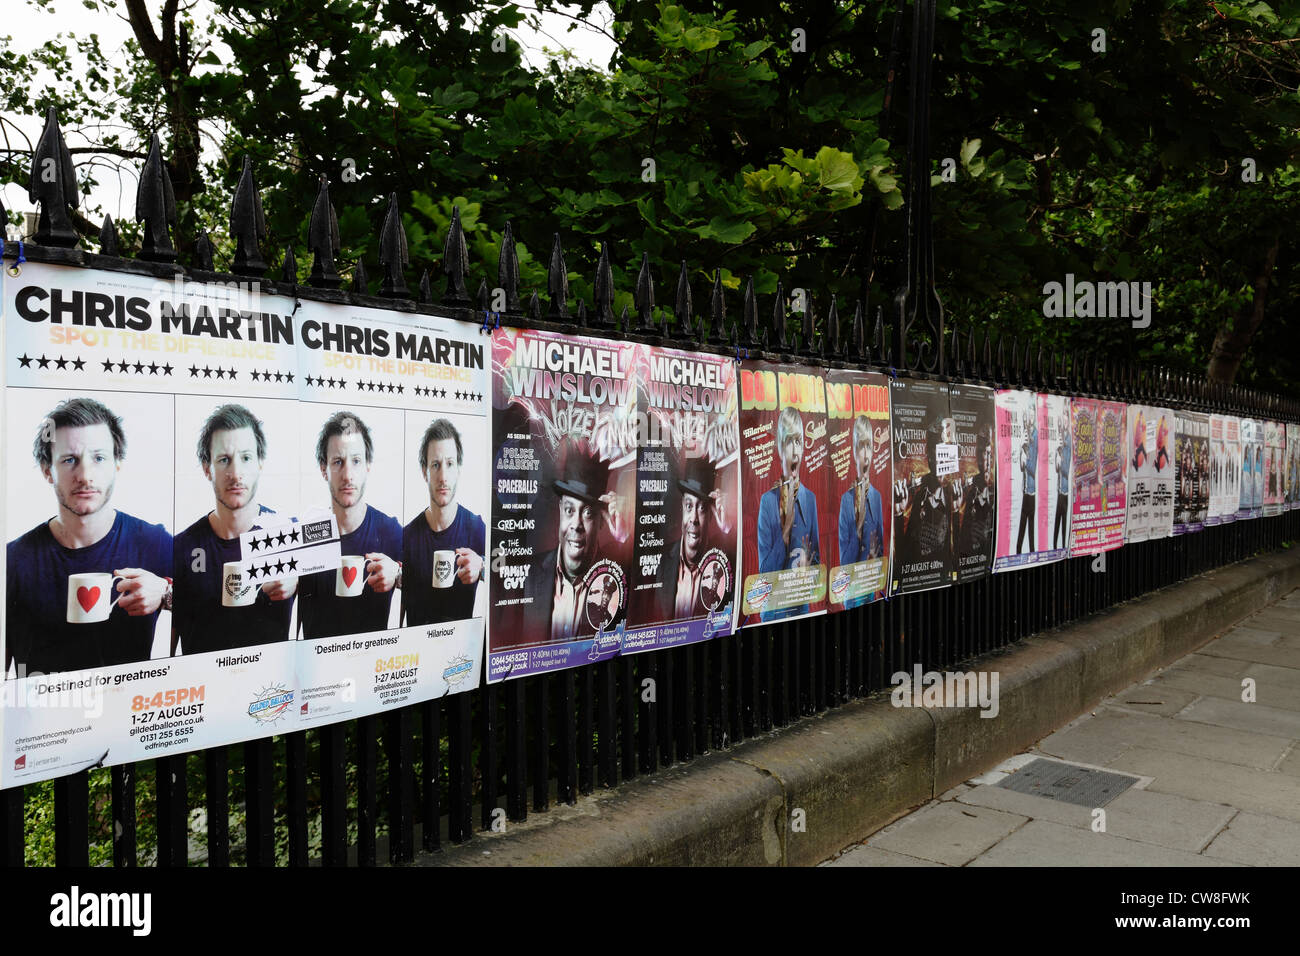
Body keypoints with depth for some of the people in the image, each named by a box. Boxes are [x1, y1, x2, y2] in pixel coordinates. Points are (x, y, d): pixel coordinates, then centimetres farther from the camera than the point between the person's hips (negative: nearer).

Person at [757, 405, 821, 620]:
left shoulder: (810, 498, 3)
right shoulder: (767, 501, -9)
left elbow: (817, 560, 11)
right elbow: (764, 571, -12)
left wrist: (809, 566, -11)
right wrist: (786, 528, -20)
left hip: (803, 607, 4)